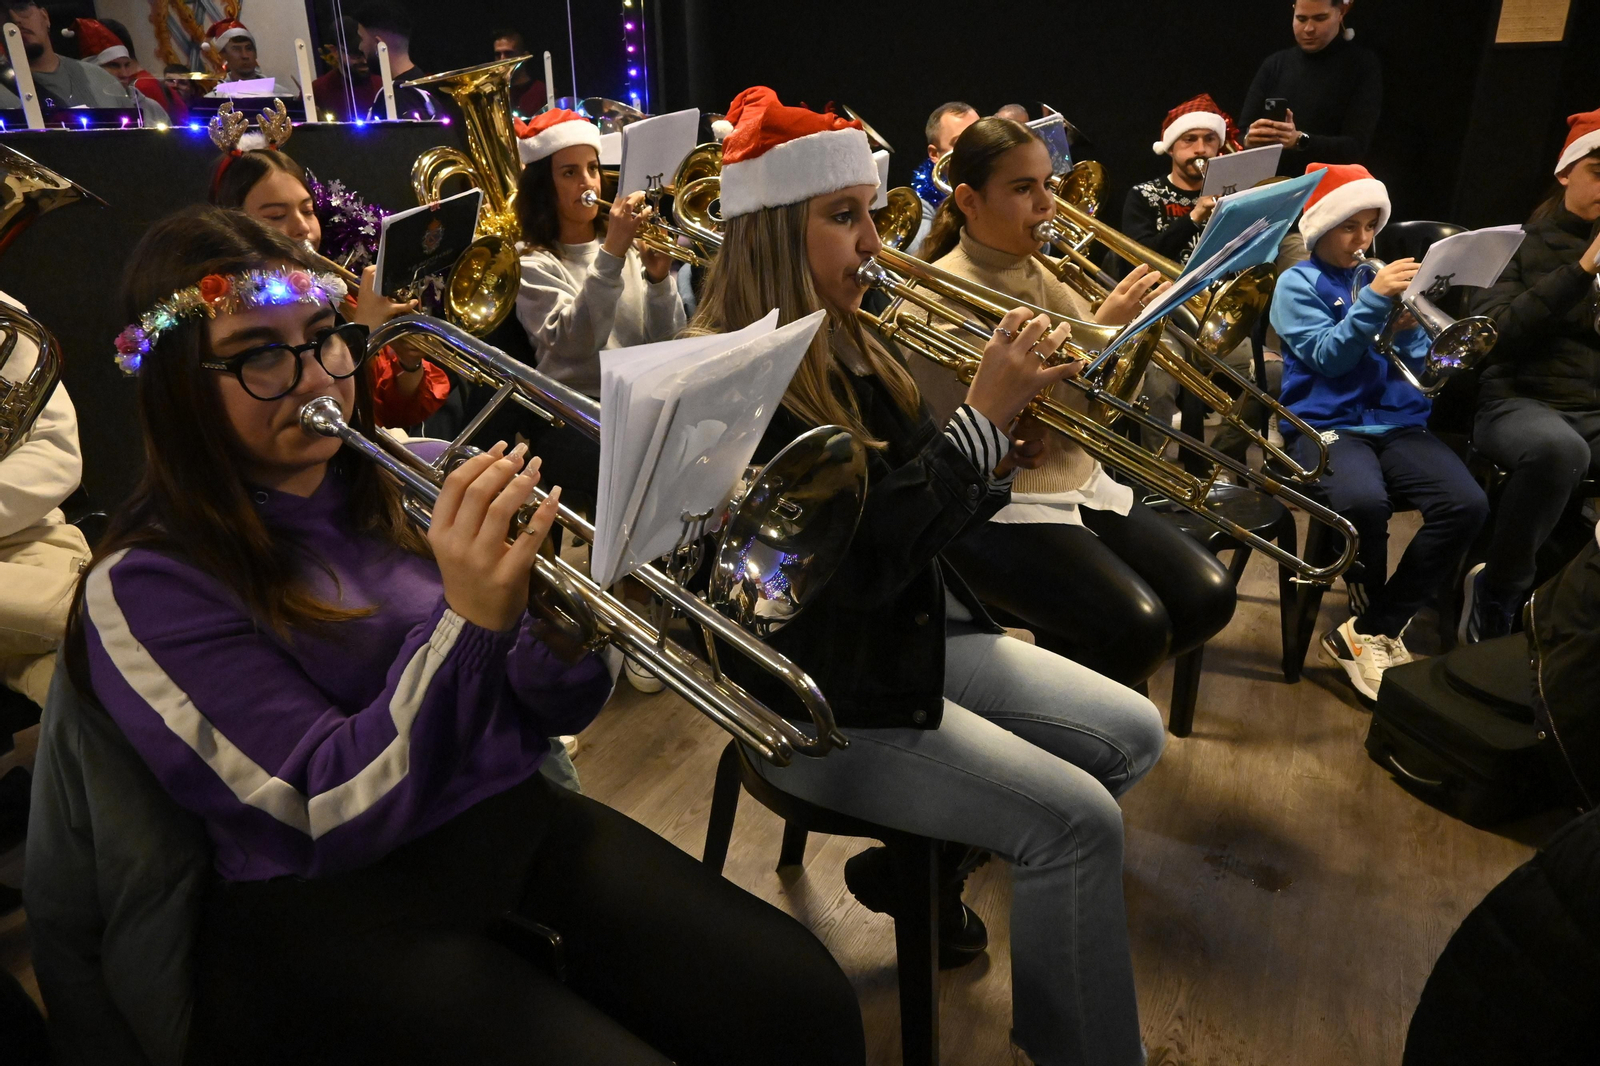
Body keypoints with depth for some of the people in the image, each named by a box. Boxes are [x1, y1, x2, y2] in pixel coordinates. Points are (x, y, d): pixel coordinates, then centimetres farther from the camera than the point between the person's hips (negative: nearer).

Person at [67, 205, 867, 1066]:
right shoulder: (145, 586, -8)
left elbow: (553, 711, 5)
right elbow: (335, 818, -15)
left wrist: (561, 628, -17)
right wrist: (469, 619, -27)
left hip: (524, 830, 4)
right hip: (334, 912, -4)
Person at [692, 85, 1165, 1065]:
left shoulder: (849, 349, 6)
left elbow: (921, 518, 10)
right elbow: (864, 559, -28)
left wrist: (1000, 462, -9)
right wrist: (983, 414, -24)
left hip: (920, 634, 9)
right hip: (825, 698, -9)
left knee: (1133, 734, 9)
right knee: (1078, 820, -16)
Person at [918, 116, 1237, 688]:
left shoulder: (1043, 272, 11)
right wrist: (1100, 329, -22)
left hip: (1079, 483, 8)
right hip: (998, 505, -8)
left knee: (1207, 596, -6)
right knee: (1136, 624, -24)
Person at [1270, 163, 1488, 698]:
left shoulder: (1380, 278, 19)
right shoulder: (1298, 283, 6)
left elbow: (1419, 368, 15)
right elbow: (1326, 356, -10)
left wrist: (1409, 327, -5)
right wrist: (1375, 299, -18)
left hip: (1397, 422, 5)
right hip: (1327, 423, -5)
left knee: (1466, 504, -23)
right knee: (1363, 502, -36)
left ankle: (1368, 631, -10)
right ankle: (1384, 626, -6)